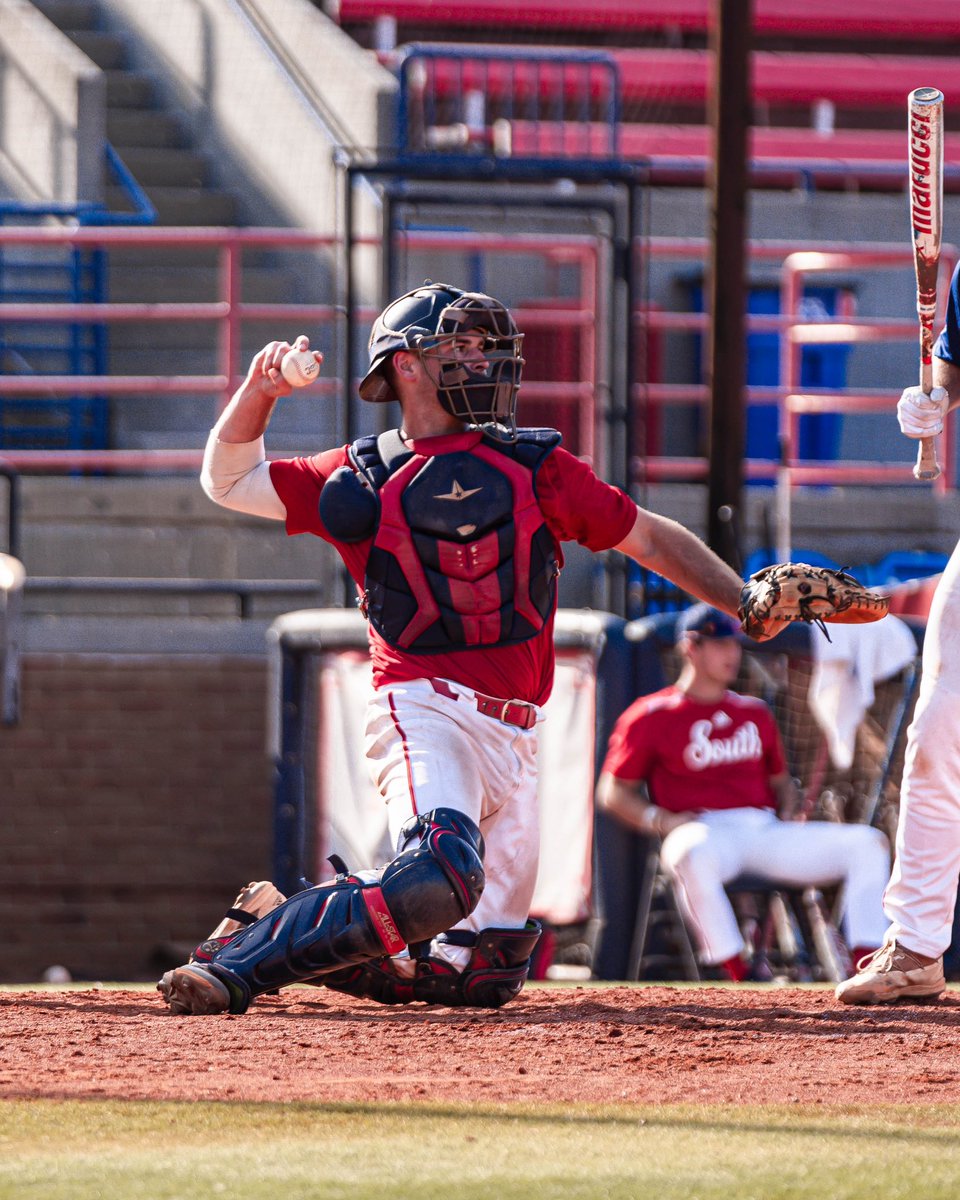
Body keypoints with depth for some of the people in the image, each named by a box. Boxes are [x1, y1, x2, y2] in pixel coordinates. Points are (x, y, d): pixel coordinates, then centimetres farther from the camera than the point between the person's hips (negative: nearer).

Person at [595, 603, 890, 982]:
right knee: (694, 855, -44)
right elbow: (612, 792, 6)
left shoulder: (755, 713, 24)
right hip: (706, 831, -5)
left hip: (766, 830, 5)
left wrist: (788, 818, 9)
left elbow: (780, 780, 32)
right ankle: (737, 975, -40)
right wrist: (660, 821, -12)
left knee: (868, 843, -12)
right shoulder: (652, 717, 8)